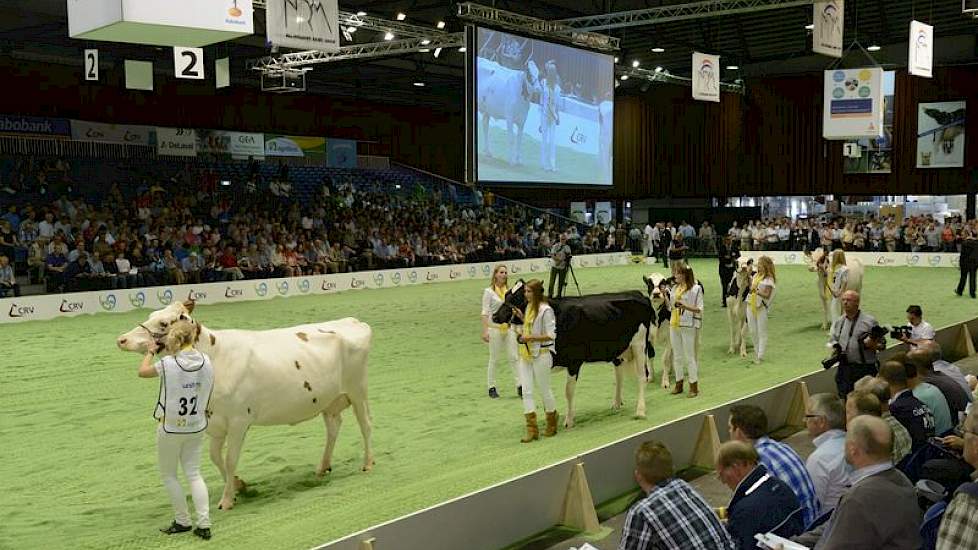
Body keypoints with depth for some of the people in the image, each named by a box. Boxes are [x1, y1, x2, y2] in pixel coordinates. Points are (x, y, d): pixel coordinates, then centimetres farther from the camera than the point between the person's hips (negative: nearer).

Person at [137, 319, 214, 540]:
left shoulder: (168, 364, -19)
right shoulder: (206, 362, -7)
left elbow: (142, 371, -1)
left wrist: (151, 351, 18)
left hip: (170, 428, -4)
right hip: (197, 428, 4)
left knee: (168, 474, 15)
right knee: (193, 473, 14)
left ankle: (182, 521, 20)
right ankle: (204, 524, 6)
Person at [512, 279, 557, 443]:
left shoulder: (545, 310, -16)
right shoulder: (529, 307, 9)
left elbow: (551, 335, -17)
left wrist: (530, 337, -22)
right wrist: (521, 317, 7)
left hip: (541, 354, -8)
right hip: (525, 354, 8)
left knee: (545, 389, 7)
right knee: (526, 391, 1)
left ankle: (552, 425, 26)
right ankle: (532, 430, 4)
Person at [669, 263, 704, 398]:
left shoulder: (695, 289, -8)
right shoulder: (674, 288, 11)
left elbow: (699, 309, -11)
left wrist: (685, 306, -23)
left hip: (688, 326, -6)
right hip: (674, 325, 6)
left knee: (689, 356, -1)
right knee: (677, 356, 13)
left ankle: (694, 386, 8)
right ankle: (679, 384, 22)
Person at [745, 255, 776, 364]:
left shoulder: (769, 279, -10)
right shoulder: (756, 276, 10)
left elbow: (767, 295, -15)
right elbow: (750, 286, 17)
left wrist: (758, 292, -30)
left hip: (761, 307, -7)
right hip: (751, 305, 7)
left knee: (762, 332, 0)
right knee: (752, 331, 12)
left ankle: (760, 356, 3)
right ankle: (757, 352, 27)